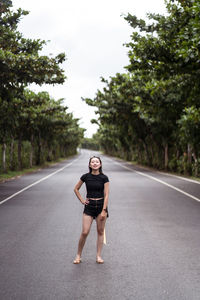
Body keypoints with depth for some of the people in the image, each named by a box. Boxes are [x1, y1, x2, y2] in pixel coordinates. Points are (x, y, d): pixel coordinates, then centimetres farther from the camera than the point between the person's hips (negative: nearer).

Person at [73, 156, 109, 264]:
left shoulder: (104, 178, -3)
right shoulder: (86, 176, 0)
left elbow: (106, 195, -6)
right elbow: (76, 189, 14)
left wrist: (104, 210, -11)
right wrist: (82, 200, 4)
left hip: (101, 205, 0)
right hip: (89, 206, 0)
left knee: (100, 232, 5)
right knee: (85, 232, -6)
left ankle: (98, 256, 13)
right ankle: (78, 255, 10)